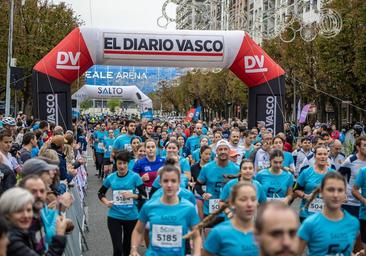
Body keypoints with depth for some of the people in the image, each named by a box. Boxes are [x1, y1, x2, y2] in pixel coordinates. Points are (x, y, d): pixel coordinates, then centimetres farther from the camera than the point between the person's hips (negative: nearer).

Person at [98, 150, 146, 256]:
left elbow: (144, 195, -6)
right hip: (114, 217, 0)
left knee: (127, 246, 18)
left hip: (131, 217, 0)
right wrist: (106, 202, -6)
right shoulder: (110, 178, -2)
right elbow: (100, 193, 12)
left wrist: (132, 195, -22)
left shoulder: (134, 177, -9)